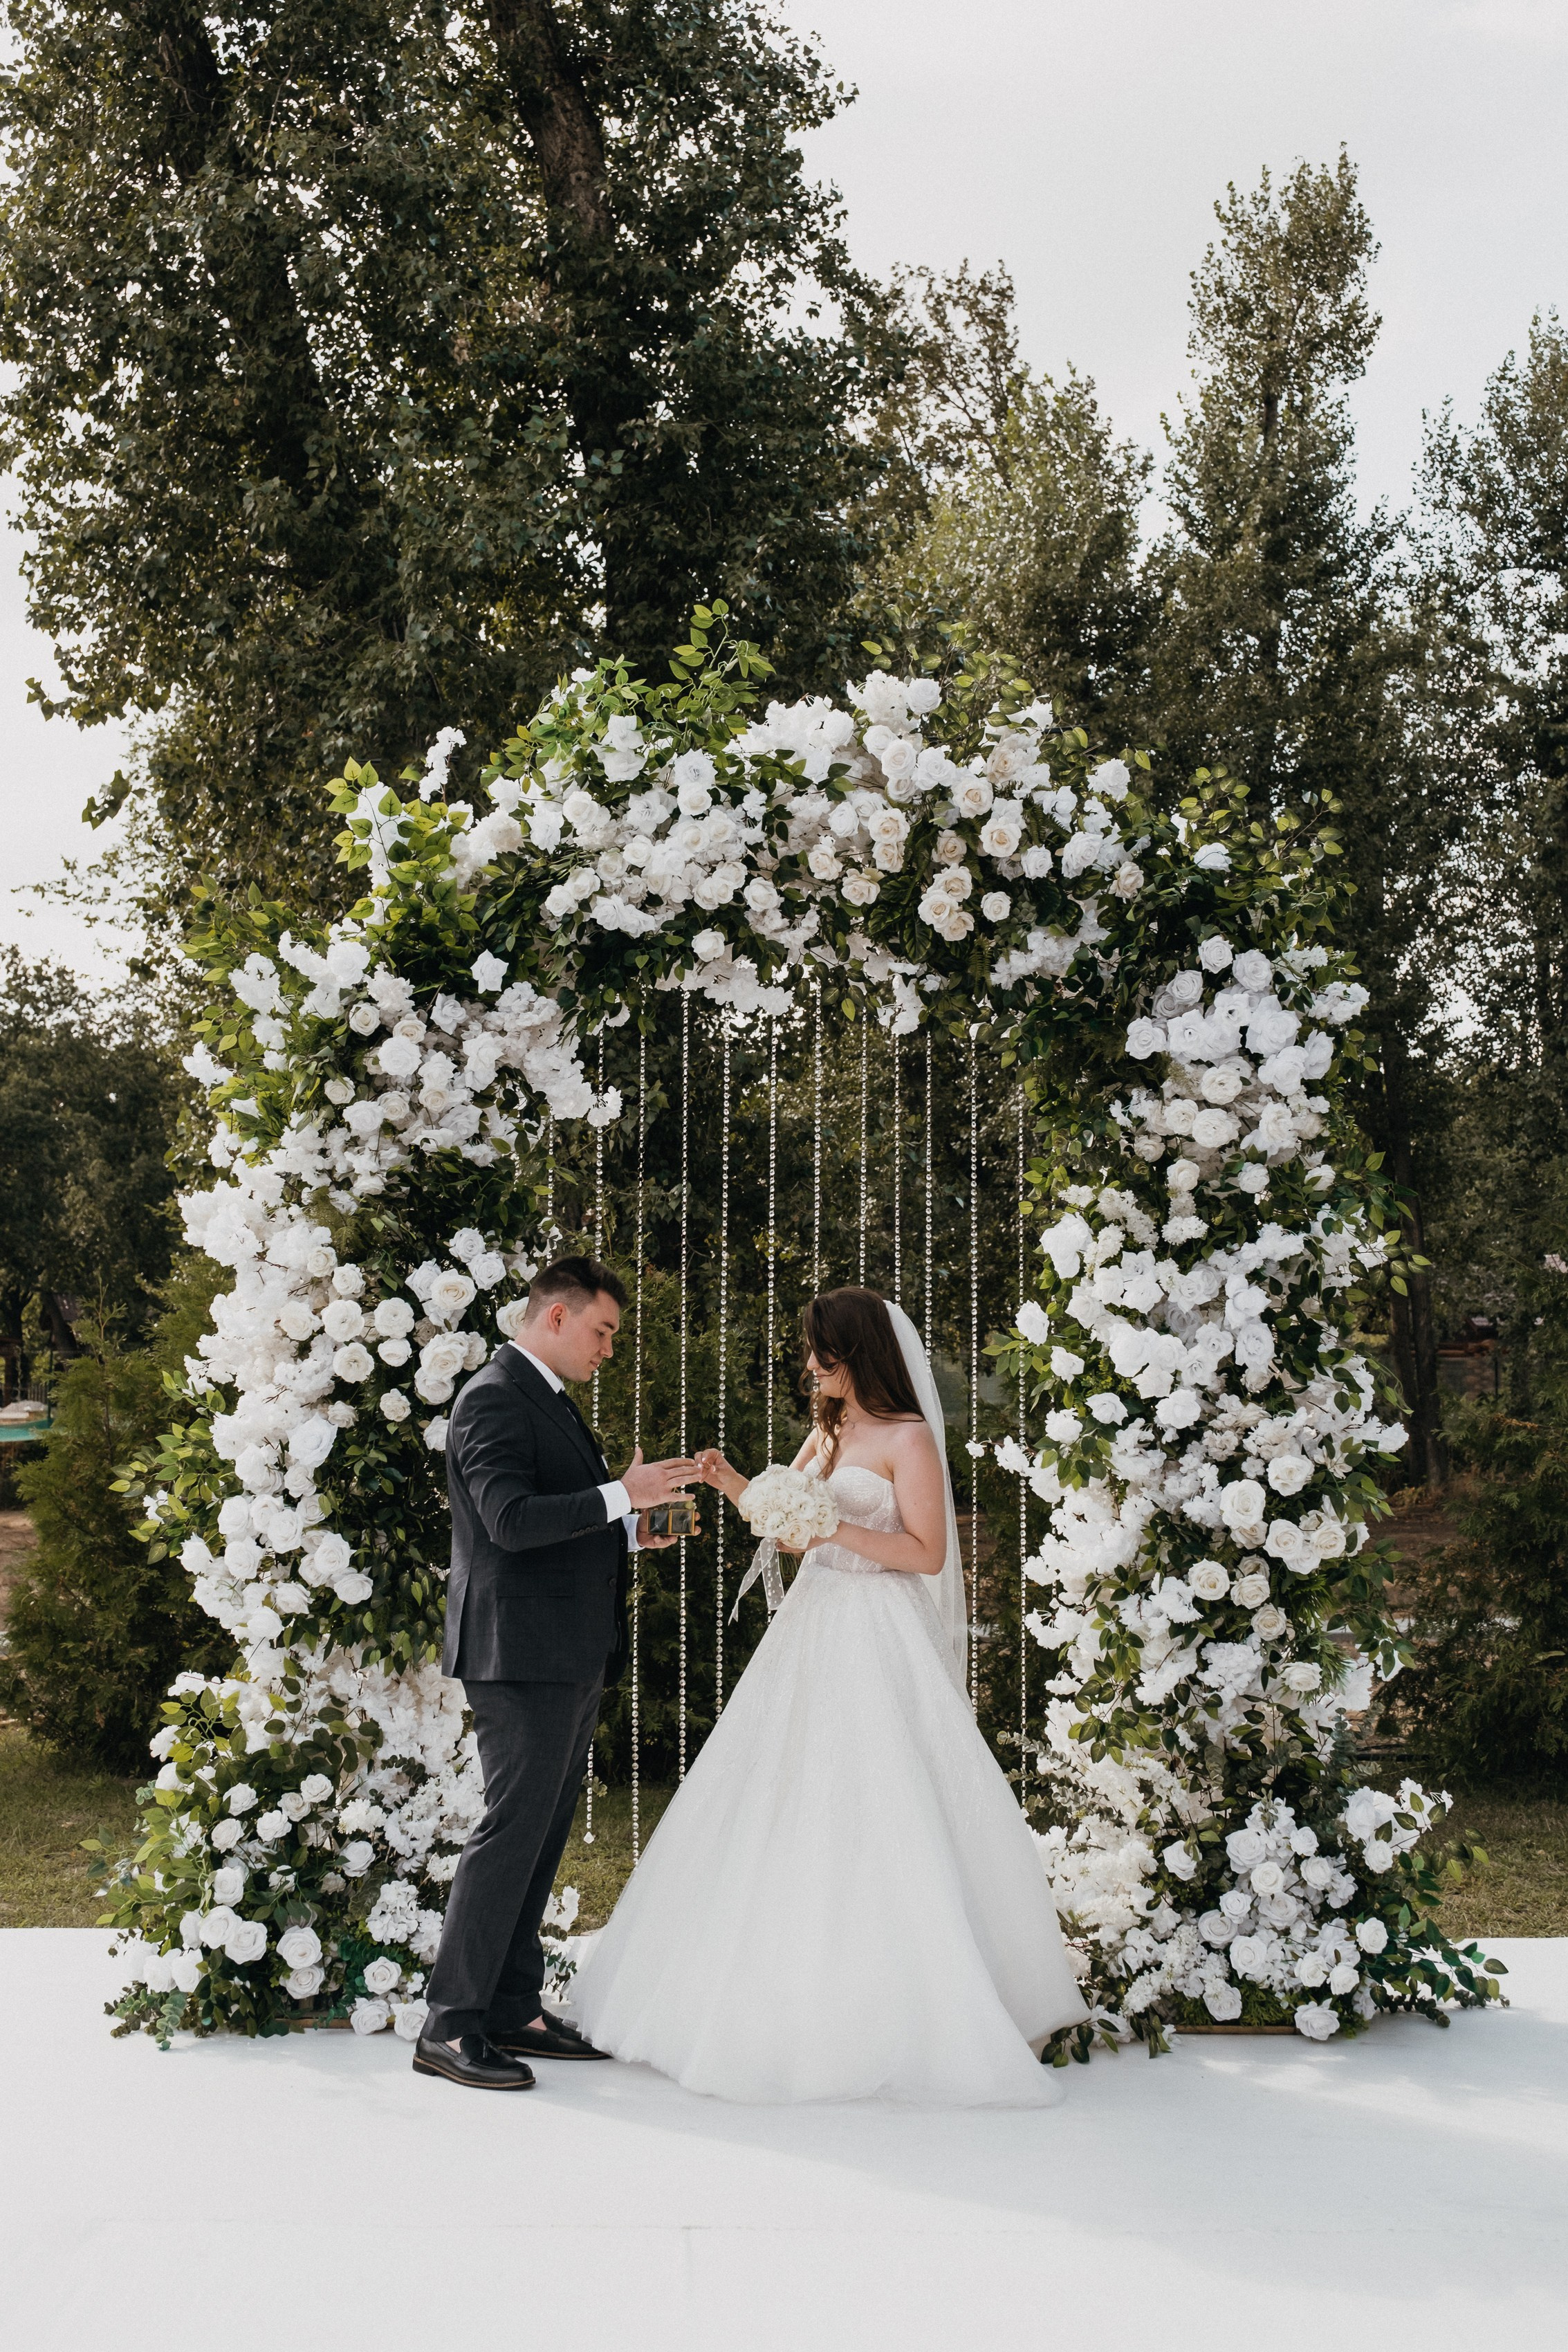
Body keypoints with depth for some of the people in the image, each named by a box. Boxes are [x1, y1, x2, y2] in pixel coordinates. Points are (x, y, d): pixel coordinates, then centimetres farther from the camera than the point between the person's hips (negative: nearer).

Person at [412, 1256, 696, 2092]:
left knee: (540, 1837, 13)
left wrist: (631, 1532, 10)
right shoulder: (494, 1398, -13)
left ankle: (512, 2011, 21)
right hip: (522, 1654, -10)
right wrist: (621, 1496, -24)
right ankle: (450, 2026, -3)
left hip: (571, 1658, 10)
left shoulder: (550, 1399, 19)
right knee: (511, 1832, -9)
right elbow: (511, 1519, -24)